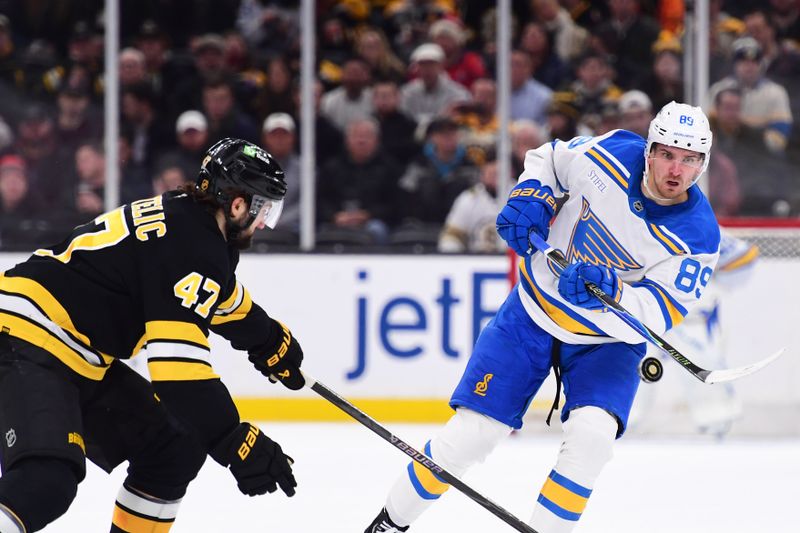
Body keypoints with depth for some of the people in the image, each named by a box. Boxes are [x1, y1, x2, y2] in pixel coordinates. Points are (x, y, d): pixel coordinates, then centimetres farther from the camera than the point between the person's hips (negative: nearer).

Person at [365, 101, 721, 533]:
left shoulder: (698, 235, -20)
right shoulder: (610, 156, -17)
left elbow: (659, 314, -22)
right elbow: (548, 158, 6)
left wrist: (609, 292, -38)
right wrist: (529, 196, -13)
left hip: (607, 339, -1)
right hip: (535, 310, 1)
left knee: (592, 433, -27)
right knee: (471, 433, -3)